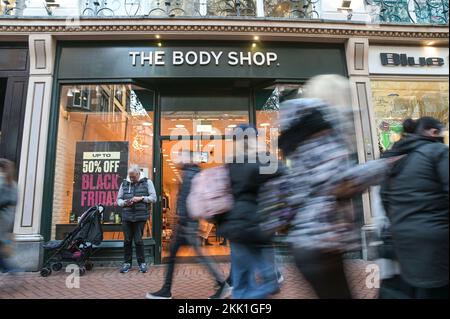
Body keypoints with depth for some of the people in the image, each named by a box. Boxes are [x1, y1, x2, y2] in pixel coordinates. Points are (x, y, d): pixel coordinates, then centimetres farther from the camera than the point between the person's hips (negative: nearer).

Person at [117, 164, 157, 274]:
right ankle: (127, 262, 21)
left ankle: (142, 262, 14)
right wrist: (124, 203, -7)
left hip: (140, 216, -3)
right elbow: (118, 199, 14)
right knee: (127, 240, 7)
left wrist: (141, 198, -13)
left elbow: (153, 198, 0)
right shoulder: (124, 184, 11)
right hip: (126, 216, 3)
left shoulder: (147, 182, 3)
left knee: (138, 240, -1)